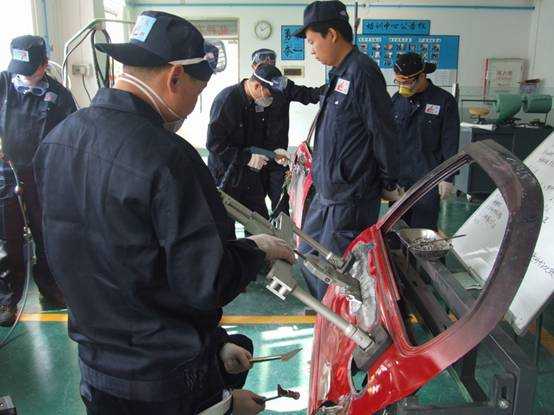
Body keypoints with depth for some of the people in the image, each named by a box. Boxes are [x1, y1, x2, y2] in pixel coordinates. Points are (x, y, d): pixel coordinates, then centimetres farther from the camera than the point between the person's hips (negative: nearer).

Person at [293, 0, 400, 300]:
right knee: (309, 255, 19)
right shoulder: (340, 74, 13)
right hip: (327, 195, 10)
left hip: (351, 199, -10)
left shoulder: (362, 72, -16)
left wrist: (389, 183, -8)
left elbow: (383, 133, -14)